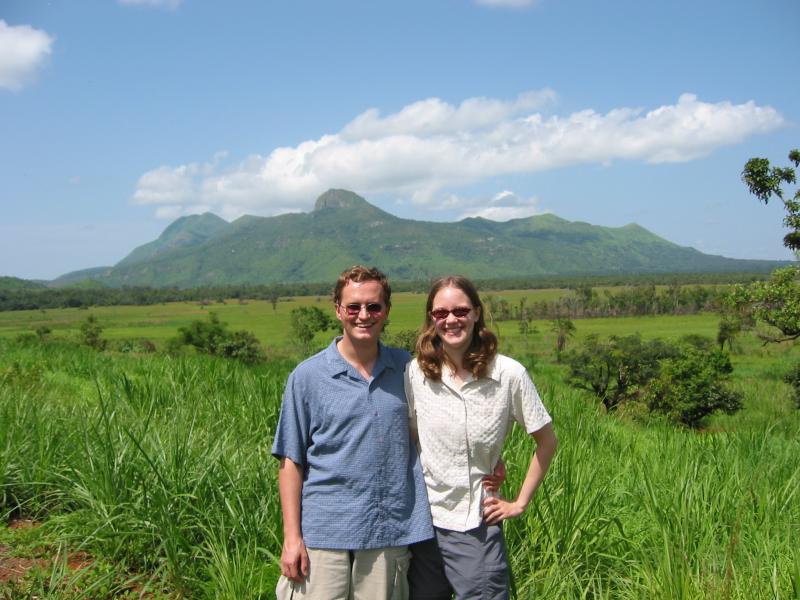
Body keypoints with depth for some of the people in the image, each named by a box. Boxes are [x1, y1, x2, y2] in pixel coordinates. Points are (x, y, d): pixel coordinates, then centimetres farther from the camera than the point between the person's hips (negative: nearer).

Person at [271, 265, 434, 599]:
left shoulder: (405, 367, 5)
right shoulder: (307, 376, -3)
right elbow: (291, 461, -1)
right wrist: (291, 537, -5)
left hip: (390, 535, 3)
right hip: (323, 534, -2)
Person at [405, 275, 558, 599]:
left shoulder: (509, 374, -10)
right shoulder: (415, 372, -4)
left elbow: (546, 441, 1)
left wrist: (520, 502, 1)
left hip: (478, 528, -2)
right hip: (423, 525, 2)